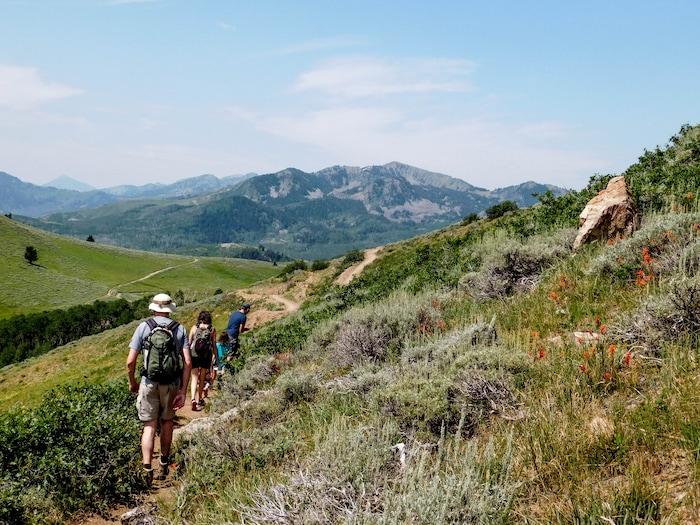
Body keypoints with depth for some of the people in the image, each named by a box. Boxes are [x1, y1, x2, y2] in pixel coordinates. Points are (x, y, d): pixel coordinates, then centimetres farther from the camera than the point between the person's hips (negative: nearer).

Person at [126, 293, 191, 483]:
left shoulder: (143, 327, -3)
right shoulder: (180, 329, 1)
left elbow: (130, 361, -7)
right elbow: (187, 363, -7)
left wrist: (132, 382, 11)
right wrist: (183, 391, -3)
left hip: (149, 383, -1)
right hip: (172, 384, 2)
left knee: (149, 426, 5)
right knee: (167, 423, 19)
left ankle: (147, 470, -7)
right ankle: (164, 465, 33)